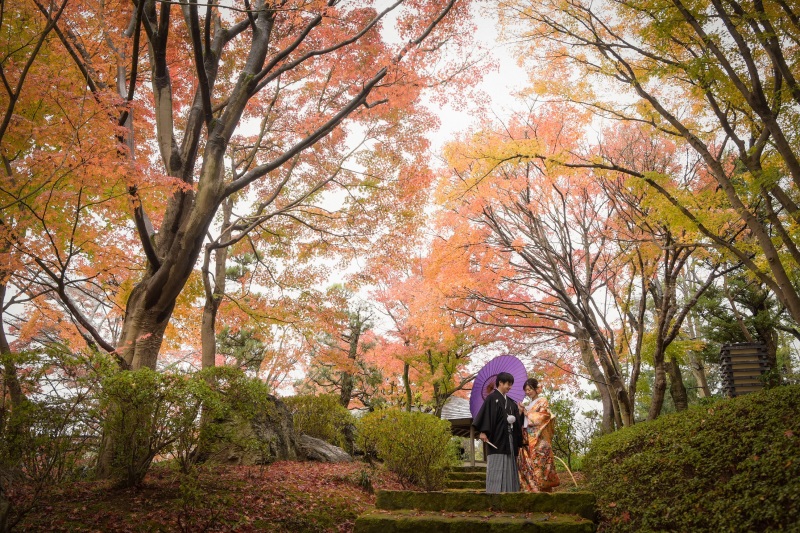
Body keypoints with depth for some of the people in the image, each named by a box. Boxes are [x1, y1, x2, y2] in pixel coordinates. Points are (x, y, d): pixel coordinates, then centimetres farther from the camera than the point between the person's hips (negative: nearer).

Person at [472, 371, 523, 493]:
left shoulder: (510, 402, 17)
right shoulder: (492, 398, -3)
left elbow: (517, 420, 18)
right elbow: (486, 415, -12)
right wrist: (483, 432, -22)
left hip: (509, 439, 7)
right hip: (497, 438, -7)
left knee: (509, 468, 5)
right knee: (497, 468, -9)